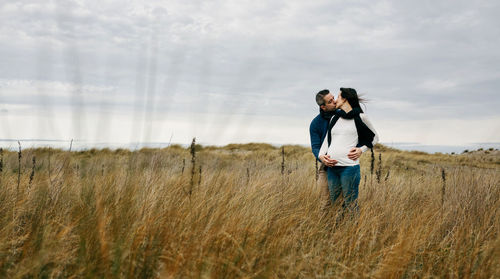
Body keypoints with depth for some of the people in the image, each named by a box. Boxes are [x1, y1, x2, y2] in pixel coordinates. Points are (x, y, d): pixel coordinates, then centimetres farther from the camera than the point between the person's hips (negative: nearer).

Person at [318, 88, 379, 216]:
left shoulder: (360, 117, 4)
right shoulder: (334, 118, 18)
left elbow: (374, 137, 14)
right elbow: (327, 139, 18)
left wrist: (361, 150, -1)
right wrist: (321, 155, 0)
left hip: (349, 166, -5)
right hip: (331, 167, 5)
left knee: (351, 206, -4)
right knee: (333, 203, 9)